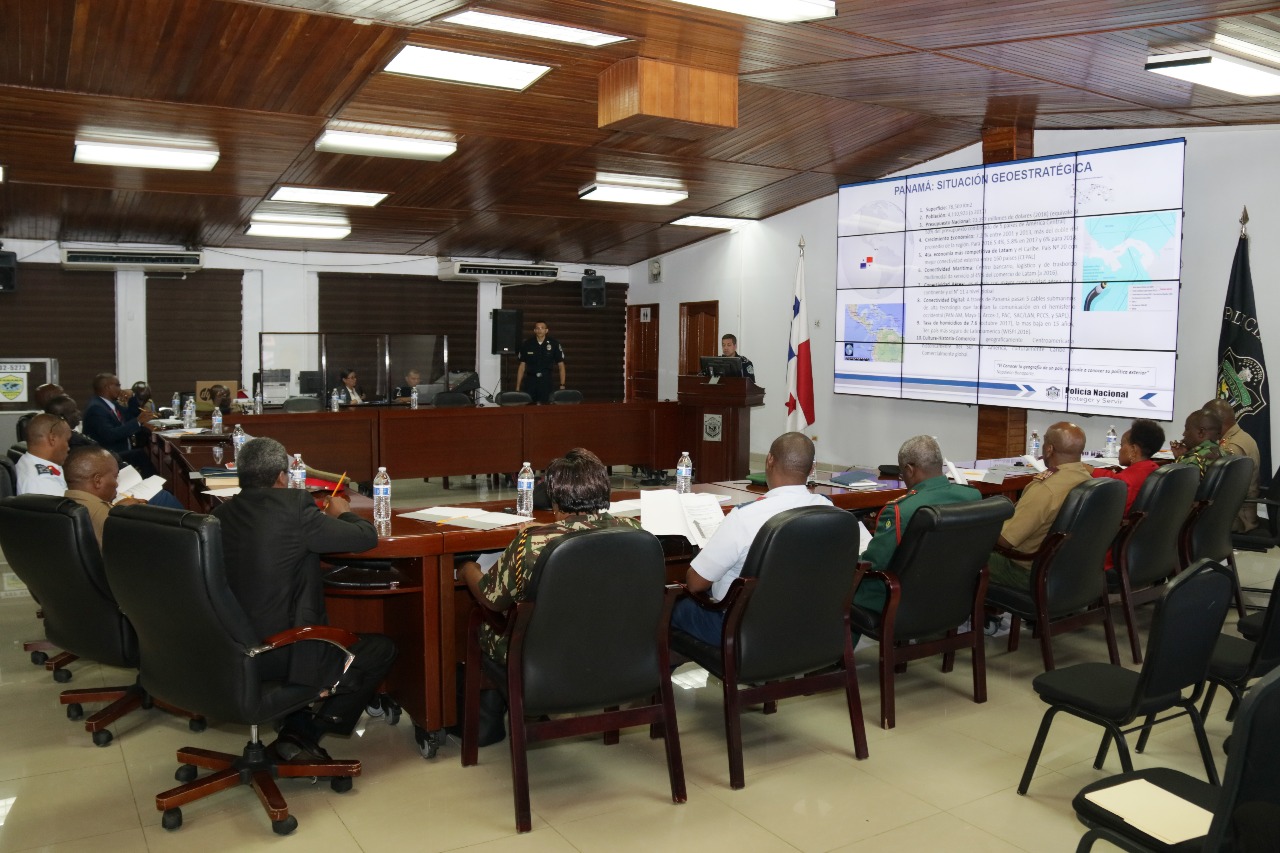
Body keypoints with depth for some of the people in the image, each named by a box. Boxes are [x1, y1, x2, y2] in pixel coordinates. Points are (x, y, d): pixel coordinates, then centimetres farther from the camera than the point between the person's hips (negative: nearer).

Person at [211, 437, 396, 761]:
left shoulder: (220, 515, 1)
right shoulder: (294, 510, -17)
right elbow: (366, 536, -10)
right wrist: (342, 513, 11)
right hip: (283, 659, -7)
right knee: (381, 649, 12)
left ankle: (297, 727, 23)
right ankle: (305, 732, 7)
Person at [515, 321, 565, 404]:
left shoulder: (554, 344, 0)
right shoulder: (527, 345, 4)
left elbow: (561, 366, 4)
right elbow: (522, 367, 9)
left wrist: (562, 385, -5)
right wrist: (517, 388, 5)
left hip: (547, 381, -1)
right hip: (530, 381, 1)